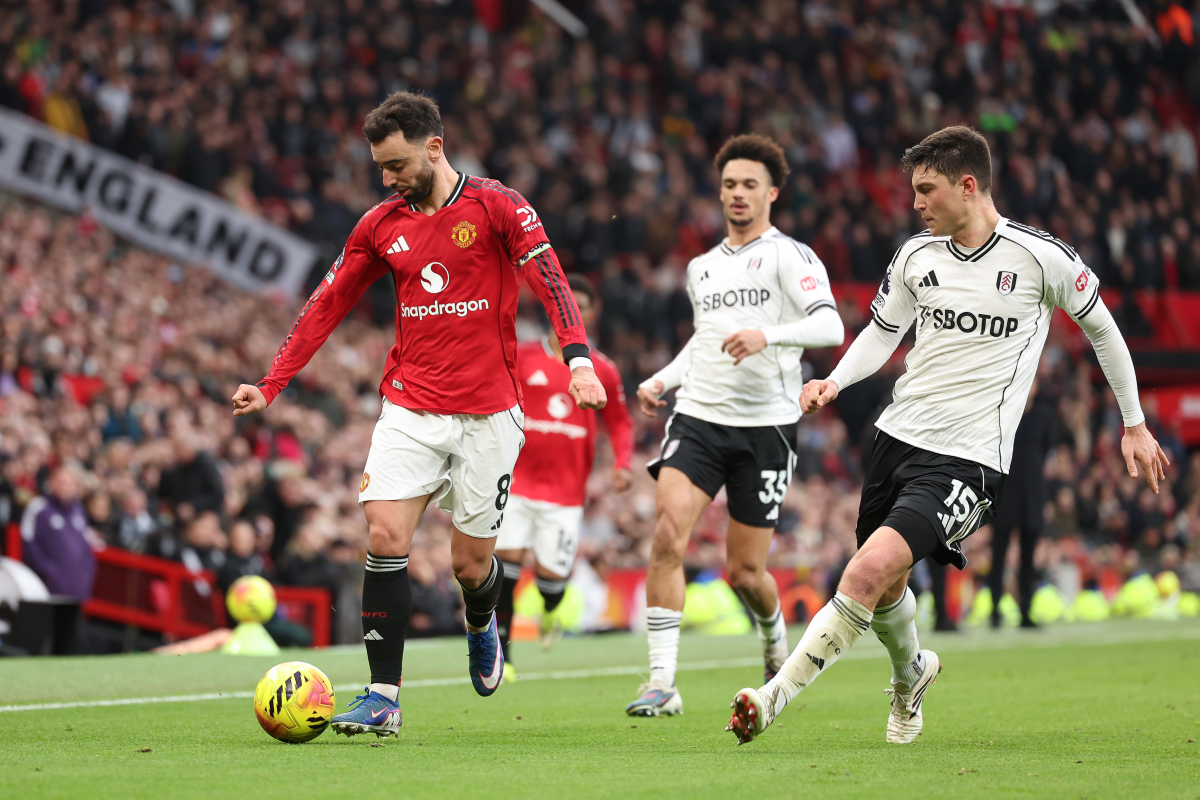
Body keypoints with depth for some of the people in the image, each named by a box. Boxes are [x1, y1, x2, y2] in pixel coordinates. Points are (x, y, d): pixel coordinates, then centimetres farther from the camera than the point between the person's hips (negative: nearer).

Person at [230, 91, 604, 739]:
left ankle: (481, 625, 39)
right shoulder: (381, 225, 7)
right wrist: (270, 386, 8)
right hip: (409, 410, 3)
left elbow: (549, 280, -12)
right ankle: (383, 697, -10)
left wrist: (578, 358, -27)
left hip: (488, 414, -3)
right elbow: (327, 305, 14)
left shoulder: (496, 206, -4)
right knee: (386, 538, -14)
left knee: (471, 563, 2)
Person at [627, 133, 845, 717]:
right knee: (668, 534, -20)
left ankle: (775, 639, 38)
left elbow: (829, 327, -16)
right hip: (698, 416, 4)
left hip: (766, 423, -4)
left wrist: (767, 334, -32)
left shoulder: (789, 256, -2)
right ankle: (662, 684, -20)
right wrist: (662, 380, 16)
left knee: (745, 571, 2)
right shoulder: (701, 267, 17)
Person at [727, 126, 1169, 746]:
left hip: (968, 457, -6)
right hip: (898, 434, 6)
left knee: (870, 572, -23)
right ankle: (911, 673, 49)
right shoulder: (916, 255, 5)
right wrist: (835, 381, -2)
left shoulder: (1040, 256, -8)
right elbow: (882, 331, 19)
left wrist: (1134, 424, 14)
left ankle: (773, 698, -20)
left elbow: (1101, 327, 7)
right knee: (884, 590, 15)